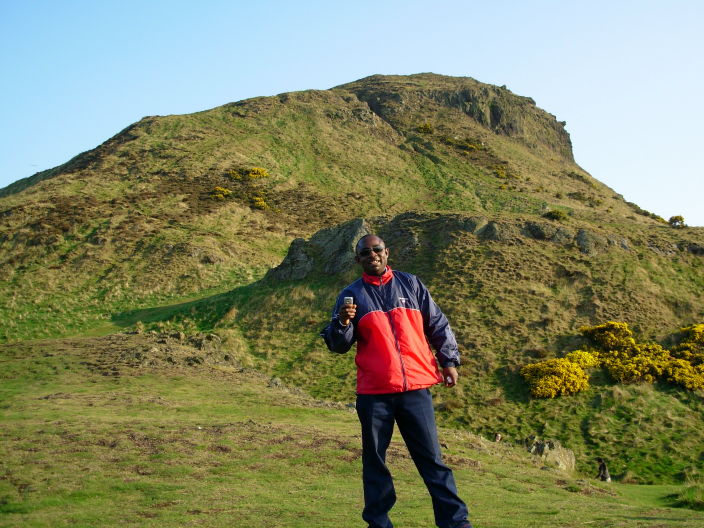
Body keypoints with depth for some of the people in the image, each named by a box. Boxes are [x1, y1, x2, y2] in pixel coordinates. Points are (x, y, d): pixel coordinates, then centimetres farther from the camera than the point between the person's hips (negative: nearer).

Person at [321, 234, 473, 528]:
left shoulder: (410, 284, 11)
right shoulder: (352, 295, 8)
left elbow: (438, 325, 15)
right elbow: (338, 345, 4)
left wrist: (449, 361, 8)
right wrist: (343, 322, -16)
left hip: (416, 386, 0)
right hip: (373, 393, 0)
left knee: (431, 457, 3)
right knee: (374, 460, 6)